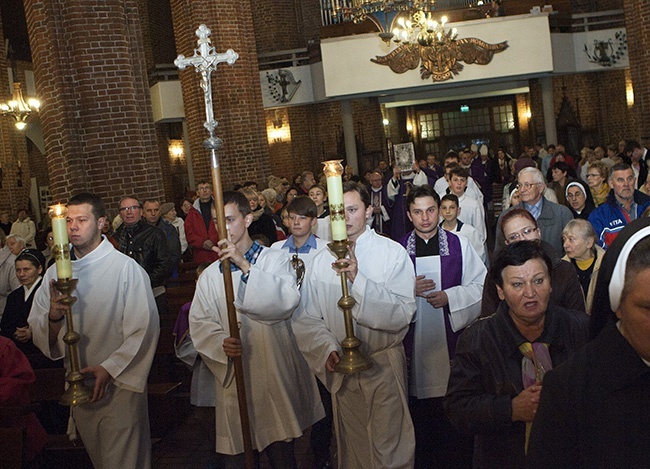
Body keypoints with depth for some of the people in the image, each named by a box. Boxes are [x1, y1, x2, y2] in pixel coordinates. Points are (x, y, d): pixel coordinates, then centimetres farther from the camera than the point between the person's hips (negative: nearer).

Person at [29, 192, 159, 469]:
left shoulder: (126, 268, -10)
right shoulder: (55, 273, 4)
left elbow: (144, 330, -12)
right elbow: (38, 332, 2)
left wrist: (109, 369, -17)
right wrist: (53, 317, -19)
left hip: (119, 386, -5)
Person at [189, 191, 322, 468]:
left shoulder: (275, 260, 1)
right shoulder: (210, 275, 8)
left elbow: (287, 301, -16)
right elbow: (200, 323, 3)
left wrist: (245, 267, -20)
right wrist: (220, 343, -17)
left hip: (275, 375, -2)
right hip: (233, 380, 2)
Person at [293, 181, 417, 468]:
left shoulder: (393, 253, -8)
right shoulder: (321, 261, 1)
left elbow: (403, 313, -19)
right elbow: (305, 318, 1)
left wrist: (359, 280, -27)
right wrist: (327, 349, -17)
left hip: (385, 368, -3)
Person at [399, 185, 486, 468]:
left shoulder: (459, 245, 3)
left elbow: (480, 285, 1)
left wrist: (450, 296, -13)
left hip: (452, 338, 0)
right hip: (415, 340, 1)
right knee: (420, 415, 6)